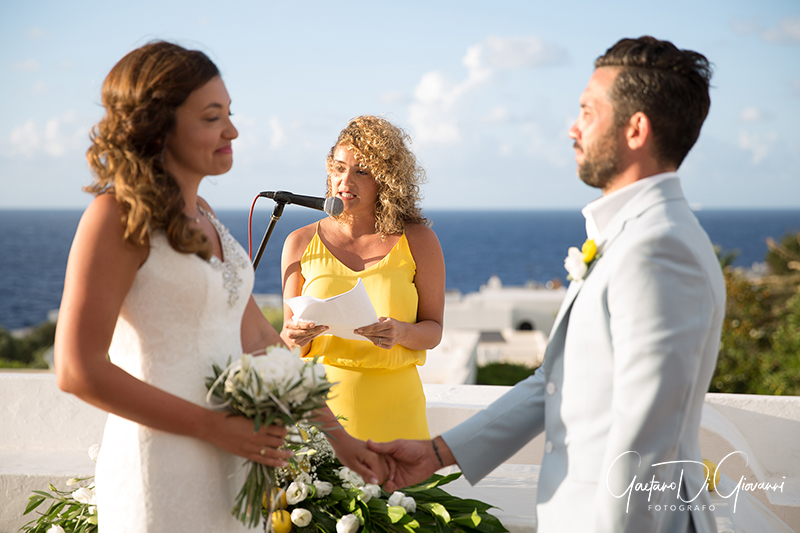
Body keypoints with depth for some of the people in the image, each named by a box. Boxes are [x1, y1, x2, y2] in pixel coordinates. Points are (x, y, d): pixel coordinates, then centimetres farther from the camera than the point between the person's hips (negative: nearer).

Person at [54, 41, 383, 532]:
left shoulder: (202, 216, 11)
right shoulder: (120, 215, -12)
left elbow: (258, 338, 12)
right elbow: (78, 370, -18)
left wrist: (336, 435, 9)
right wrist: (215, 427, -16)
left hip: (231, 463, 7)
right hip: (164, 467, -7)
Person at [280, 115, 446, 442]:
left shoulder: (419, 242, 2)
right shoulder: (301, 243, 5)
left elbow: (433, 331, 5)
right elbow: (289, 336, 8)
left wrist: (401, 332, -15)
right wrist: (294, 337, -14)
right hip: (321, 405, 1)